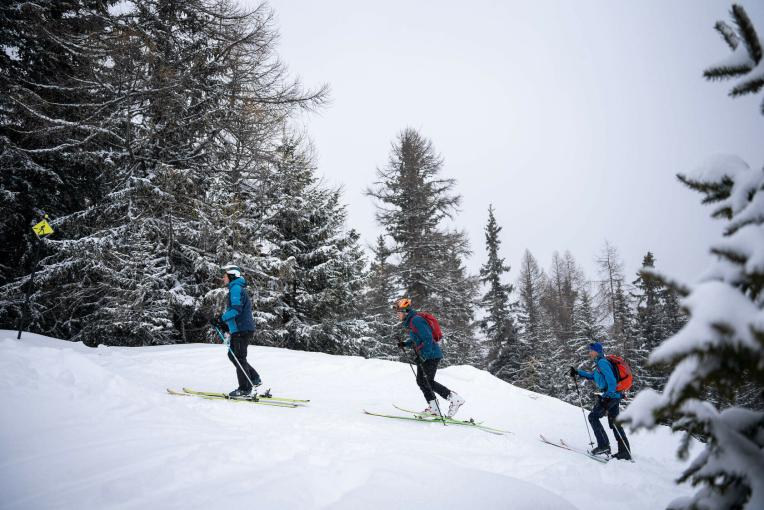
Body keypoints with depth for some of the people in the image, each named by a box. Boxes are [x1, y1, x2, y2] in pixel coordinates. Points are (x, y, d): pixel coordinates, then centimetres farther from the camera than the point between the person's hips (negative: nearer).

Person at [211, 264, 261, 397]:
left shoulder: (236, 288, -11)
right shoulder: (237, 288, 21)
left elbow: (236, 309, -24)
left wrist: (221, 319, -18)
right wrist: (226, 325, 20)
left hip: (242, 330, -10)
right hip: (240, 329, 10)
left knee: (239, 358, -3)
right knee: (232, 355, 16)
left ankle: (246, 388, 4)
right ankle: (254, 379, 17)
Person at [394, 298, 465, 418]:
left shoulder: (416, 320, -19)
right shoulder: (410, 321, 12)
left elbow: (427, 338, -25)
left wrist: (423, 356, -26)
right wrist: (405, 344, 9)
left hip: (430, 355, -10)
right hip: (423, 356, 11)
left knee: (429, 382, -7)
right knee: (421, 380, 11)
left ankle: (455, 399, 2)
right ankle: (433, 408, 17)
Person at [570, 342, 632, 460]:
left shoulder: (602, 362, -11)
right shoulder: (599, 364, 18)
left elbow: (611, 380, -21)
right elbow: (592, 376, 33)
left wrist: (608, 396, -27)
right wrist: (578, 372, 27)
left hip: (610, 395, -10)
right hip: (614, 395, 10)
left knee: (593, 416, -4)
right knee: (614, 423, 10)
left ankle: (604, 445, -7)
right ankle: (625, 452, 12)